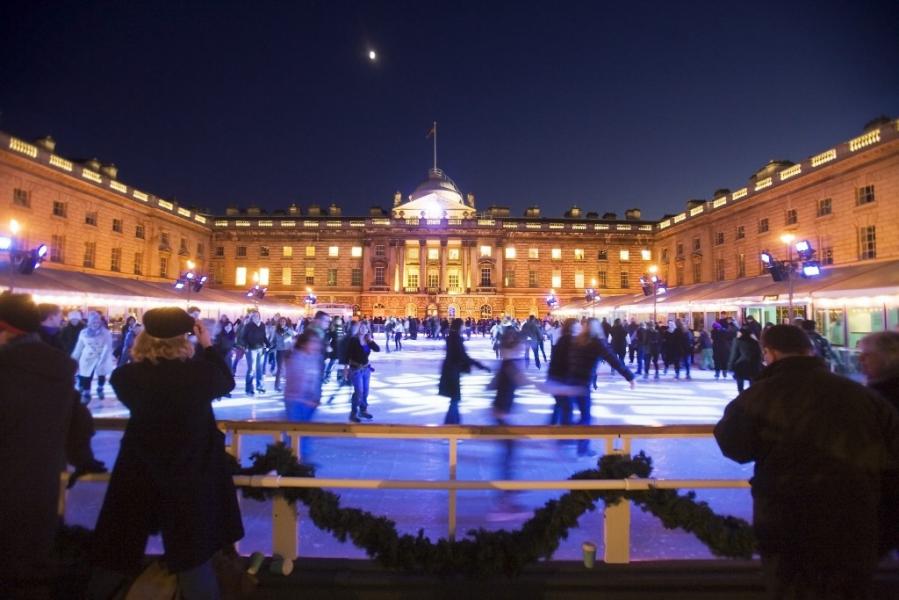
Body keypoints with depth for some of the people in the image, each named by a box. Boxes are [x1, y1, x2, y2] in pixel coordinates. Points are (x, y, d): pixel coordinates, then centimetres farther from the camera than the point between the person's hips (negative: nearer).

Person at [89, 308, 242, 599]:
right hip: (190, 473, -1)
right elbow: (227, 381, 3)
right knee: (192, 553, 14)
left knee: (118, 552, 22)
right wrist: (208, 345, 7)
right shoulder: (200, 372, -19)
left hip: (138, 473, 2)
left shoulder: (125, 376, -16)